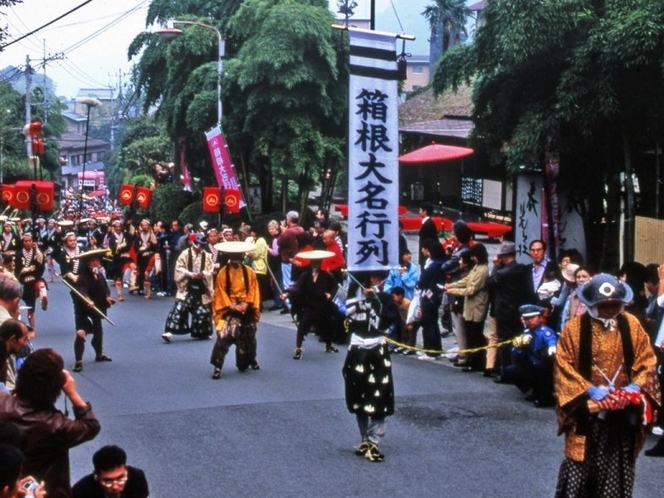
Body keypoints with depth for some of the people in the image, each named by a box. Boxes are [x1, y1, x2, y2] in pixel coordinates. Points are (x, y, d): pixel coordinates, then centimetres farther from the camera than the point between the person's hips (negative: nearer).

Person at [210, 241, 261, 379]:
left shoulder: (249, 272, 0)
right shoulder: (223, 273, -6)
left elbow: (253, 290, -1)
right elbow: (221, 292, -8)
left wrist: (246, 304, -15)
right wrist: (231, 306, -18)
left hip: (246, 309, 3)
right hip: (229, 309, -3)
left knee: (248, 337, 16)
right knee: (224, 336, -19)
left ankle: (250, 360, 42)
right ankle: (217, 366, -15)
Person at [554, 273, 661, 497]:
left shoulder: (632, 325, 2)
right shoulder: (574, 328, -7)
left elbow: (647, 361, 5)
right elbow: (563, 366, -7)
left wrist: (636, 387, -11)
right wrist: (589, 390, -16)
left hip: (623, 413, 3)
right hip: (586, 411, -2)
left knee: (618, 468, 8)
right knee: (580, 466, 1)